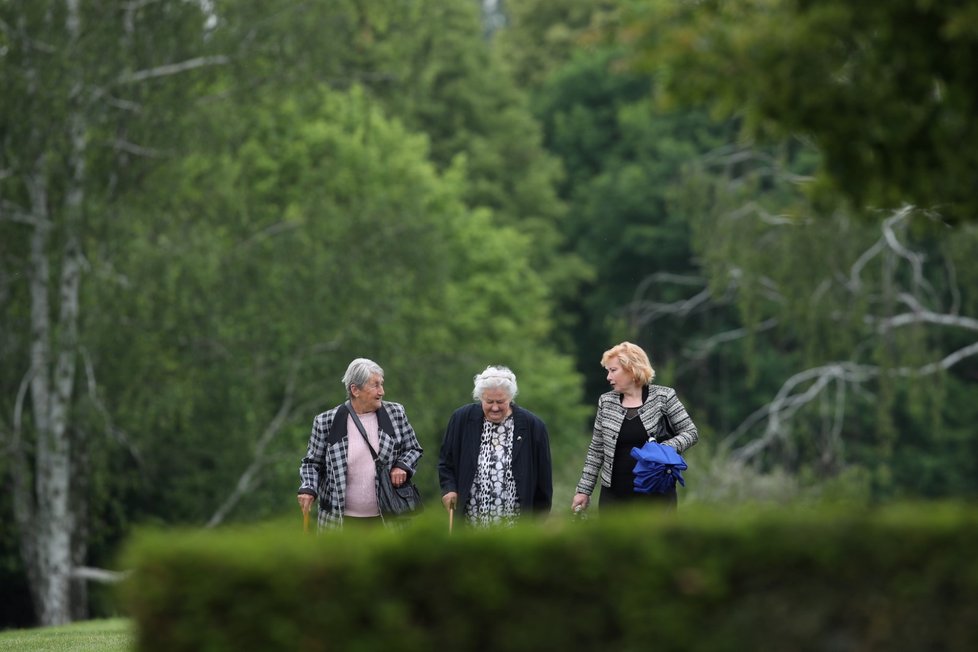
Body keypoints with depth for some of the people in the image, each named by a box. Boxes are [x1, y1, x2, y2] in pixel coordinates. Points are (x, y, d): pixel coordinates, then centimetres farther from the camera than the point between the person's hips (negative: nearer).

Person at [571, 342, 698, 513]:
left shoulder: (663, 397, -3)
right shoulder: (606, 402, 6)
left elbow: (690, 432, 0)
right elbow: (596, 450, 11)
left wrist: (667, 447, -20)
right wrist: (584, 490, 8)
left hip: (657, 494, -3)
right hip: (615, 495, 3)